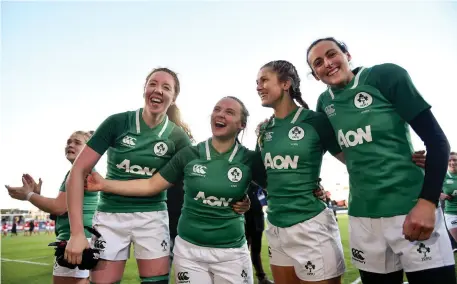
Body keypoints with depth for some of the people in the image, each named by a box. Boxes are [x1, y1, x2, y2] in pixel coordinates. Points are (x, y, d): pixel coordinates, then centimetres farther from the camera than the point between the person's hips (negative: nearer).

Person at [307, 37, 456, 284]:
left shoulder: (385, 75, -6)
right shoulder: (324, 103, 6)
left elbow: (436, 139, -9)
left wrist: (427, 201, -17)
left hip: (411, 210, -4)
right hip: (362, 218, 4)